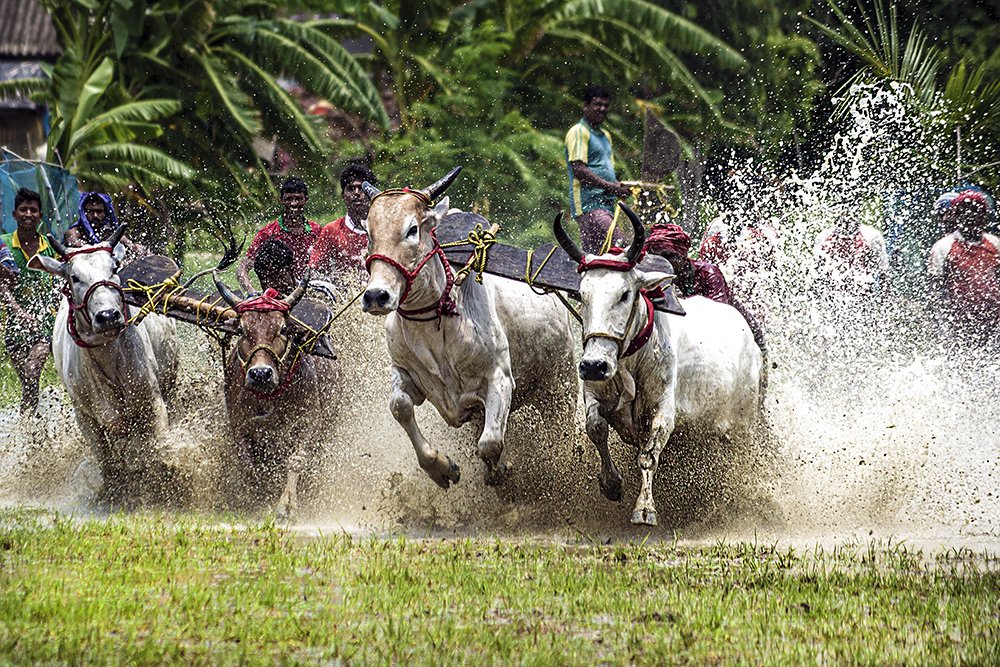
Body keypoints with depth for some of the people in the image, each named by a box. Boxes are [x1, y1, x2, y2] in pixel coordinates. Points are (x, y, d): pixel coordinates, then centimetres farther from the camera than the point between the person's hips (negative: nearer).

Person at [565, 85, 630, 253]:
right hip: (589, 205, -9)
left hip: (606, 205, 9)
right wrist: (608, 186, -20)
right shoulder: (579, 132, -4)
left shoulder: (605, 136, 25)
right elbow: (578, 169, -14)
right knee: (619, 247, -24)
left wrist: (620, 187, 5)